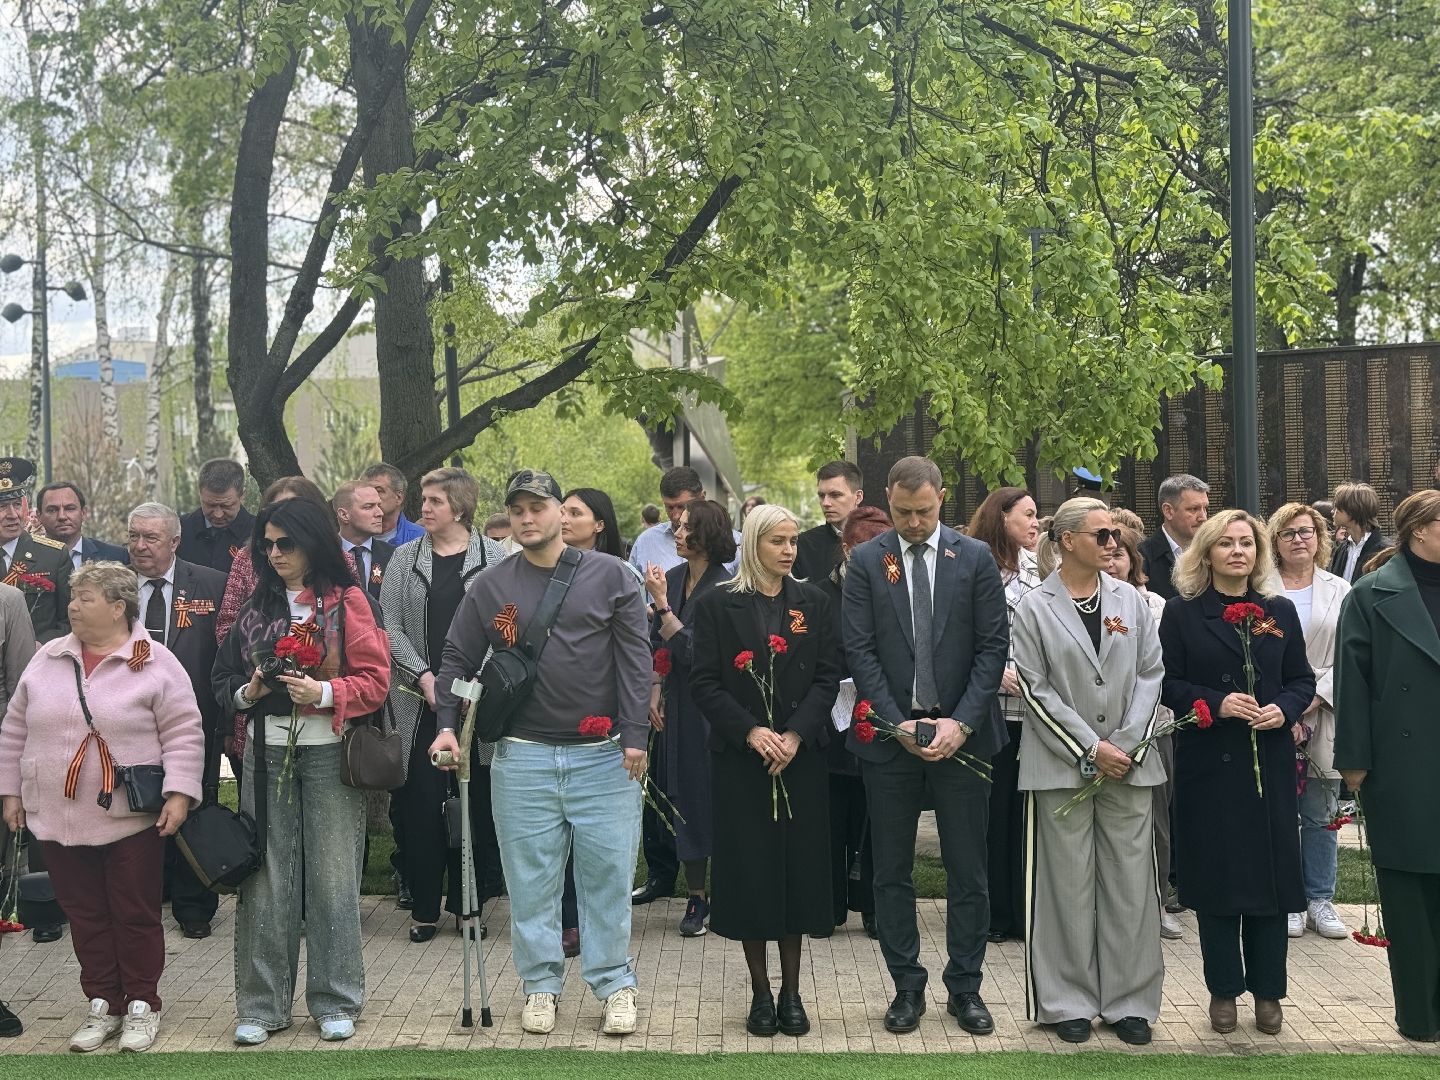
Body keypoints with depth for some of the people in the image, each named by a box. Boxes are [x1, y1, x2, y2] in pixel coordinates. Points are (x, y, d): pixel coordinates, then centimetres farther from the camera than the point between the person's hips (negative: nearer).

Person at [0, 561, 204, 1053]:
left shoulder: (155, 662, -6)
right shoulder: (46, 660, 7)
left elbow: (183, 734, -8)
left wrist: (179, 794, -15)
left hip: (132, 819, -4)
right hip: (58, 818, 4)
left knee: (136, 915, 5)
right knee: (85, 915, 11)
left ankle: (141, 1006, 19)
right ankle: (102, 1005, 23)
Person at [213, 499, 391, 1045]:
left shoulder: (346, 602, 0)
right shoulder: (256, 608, 13)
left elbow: (375, 682, -5)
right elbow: (224, 680, 16)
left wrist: (323, 692, -19)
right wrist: (248, 693, -5)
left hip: (329, 750, -3)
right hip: (267, 750, 3)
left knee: (332, 875, 2)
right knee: (266, 877, 2)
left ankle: (335, 1002, 13)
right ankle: (262, 1005, 11)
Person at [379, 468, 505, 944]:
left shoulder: (493, 556, 2)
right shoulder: (406, 557, 9)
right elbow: (390, 626, 3)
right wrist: (424, 676, -9)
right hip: (419, 701, 1)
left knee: (475, 802, 3)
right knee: (420, 803, 0)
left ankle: (466, 904, 16)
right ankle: (424, 908, 11)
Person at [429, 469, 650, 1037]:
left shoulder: (610, 576, 2)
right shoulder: (490, 588, 6)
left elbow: (634, 659, 0)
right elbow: (458, 659, 11)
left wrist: (634, 735, -7)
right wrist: (447, 723, -2)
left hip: (603, 755, -1)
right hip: (523, 754, 1)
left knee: (607, 872, 1)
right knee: (531, 877, 5)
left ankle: (614, 982, 14)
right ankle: (541, 984, 18)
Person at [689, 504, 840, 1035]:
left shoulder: (812, 602, 7)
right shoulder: (717, 604, 0)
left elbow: (827, 677, 3)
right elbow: (704, 682, -3)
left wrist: (795, 734, -11)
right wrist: (751, 732, -14)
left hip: (802, 756, 2)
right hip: (740, 757, -2)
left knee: (798, 867, 4)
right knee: (749, 869, 1)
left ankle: (791, 992, 14)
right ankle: (761, 992, 12)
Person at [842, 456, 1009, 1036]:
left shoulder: (975, 558, 2)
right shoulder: (865, 562, 2)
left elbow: (994, 646, -1)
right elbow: (859, 650, -3)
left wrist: (961, 723, -11)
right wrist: (900, 724, -11)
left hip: (961, 733, 0)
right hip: (889, 735, 0)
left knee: (968, 871, 6)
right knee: (892, 872, 7)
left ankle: (965, 987, 18)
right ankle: (907, 987, 19)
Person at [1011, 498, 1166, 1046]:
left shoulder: (1131, 601, 7)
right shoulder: (1033, 608, -1)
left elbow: (1150, 674, 6)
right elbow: (1036, 689, -5)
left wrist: (1127, 745, -6)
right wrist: (1090, 749, -10)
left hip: (1128, 763, 3)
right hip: (1063, 765, -3)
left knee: (1130, 883, 5)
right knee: (1069, 885, 3)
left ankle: (1129, 1000, 15)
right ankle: (1069, 1001, 14)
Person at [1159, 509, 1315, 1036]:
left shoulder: (1280, 611, 8)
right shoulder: (1181, 612, 1)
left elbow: (1303, 681, 10)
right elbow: (1168, 684, -3)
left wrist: (1283, 709, -10)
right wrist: (1216, 703, -17)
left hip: (1270, 760, 2)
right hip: (1207, 761, -2)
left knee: (1271, 870, 4)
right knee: (1215, 872, 3)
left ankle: (1267, 990, 16)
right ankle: (1223, 989, 14)